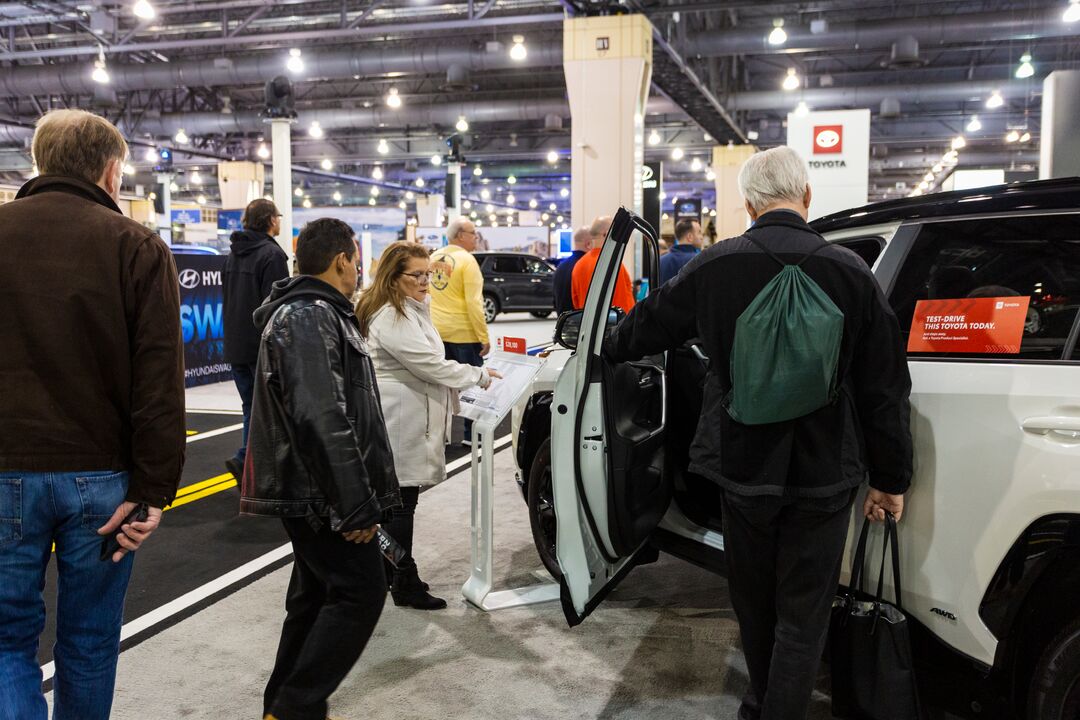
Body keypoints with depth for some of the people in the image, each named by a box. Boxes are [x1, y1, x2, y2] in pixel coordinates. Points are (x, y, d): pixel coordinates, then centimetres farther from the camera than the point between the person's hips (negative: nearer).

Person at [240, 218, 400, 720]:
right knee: (360, 590, -6)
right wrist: (357, 506, -25)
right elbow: (322, 421, -27)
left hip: (309, 490, 11)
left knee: (317, 595, 16)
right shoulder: (312, 318, -18)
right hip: (318, 493, -11)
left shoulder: (310, 312, 17)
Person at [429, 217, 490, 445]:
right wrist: (484, 337, -16)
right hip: (463, 333, -7)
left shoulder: (433, 258, 9)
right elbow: (473, 302, -18)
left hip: (437, 331, 7)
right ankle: (471, 435, 6)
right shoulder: (466, 259, -12)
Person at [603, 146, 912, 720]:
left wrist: (607, 347, 33)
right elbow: (885, 388, -5)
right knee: (802, 617, 9)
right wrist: (890, 479, 6)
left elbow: (649, 324, 10)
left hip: (743, 471, 2)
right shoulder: (850, 272, -9)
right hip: (823, 477, -2)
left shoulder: (712, 267, -7)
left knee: (754, 602, 22)